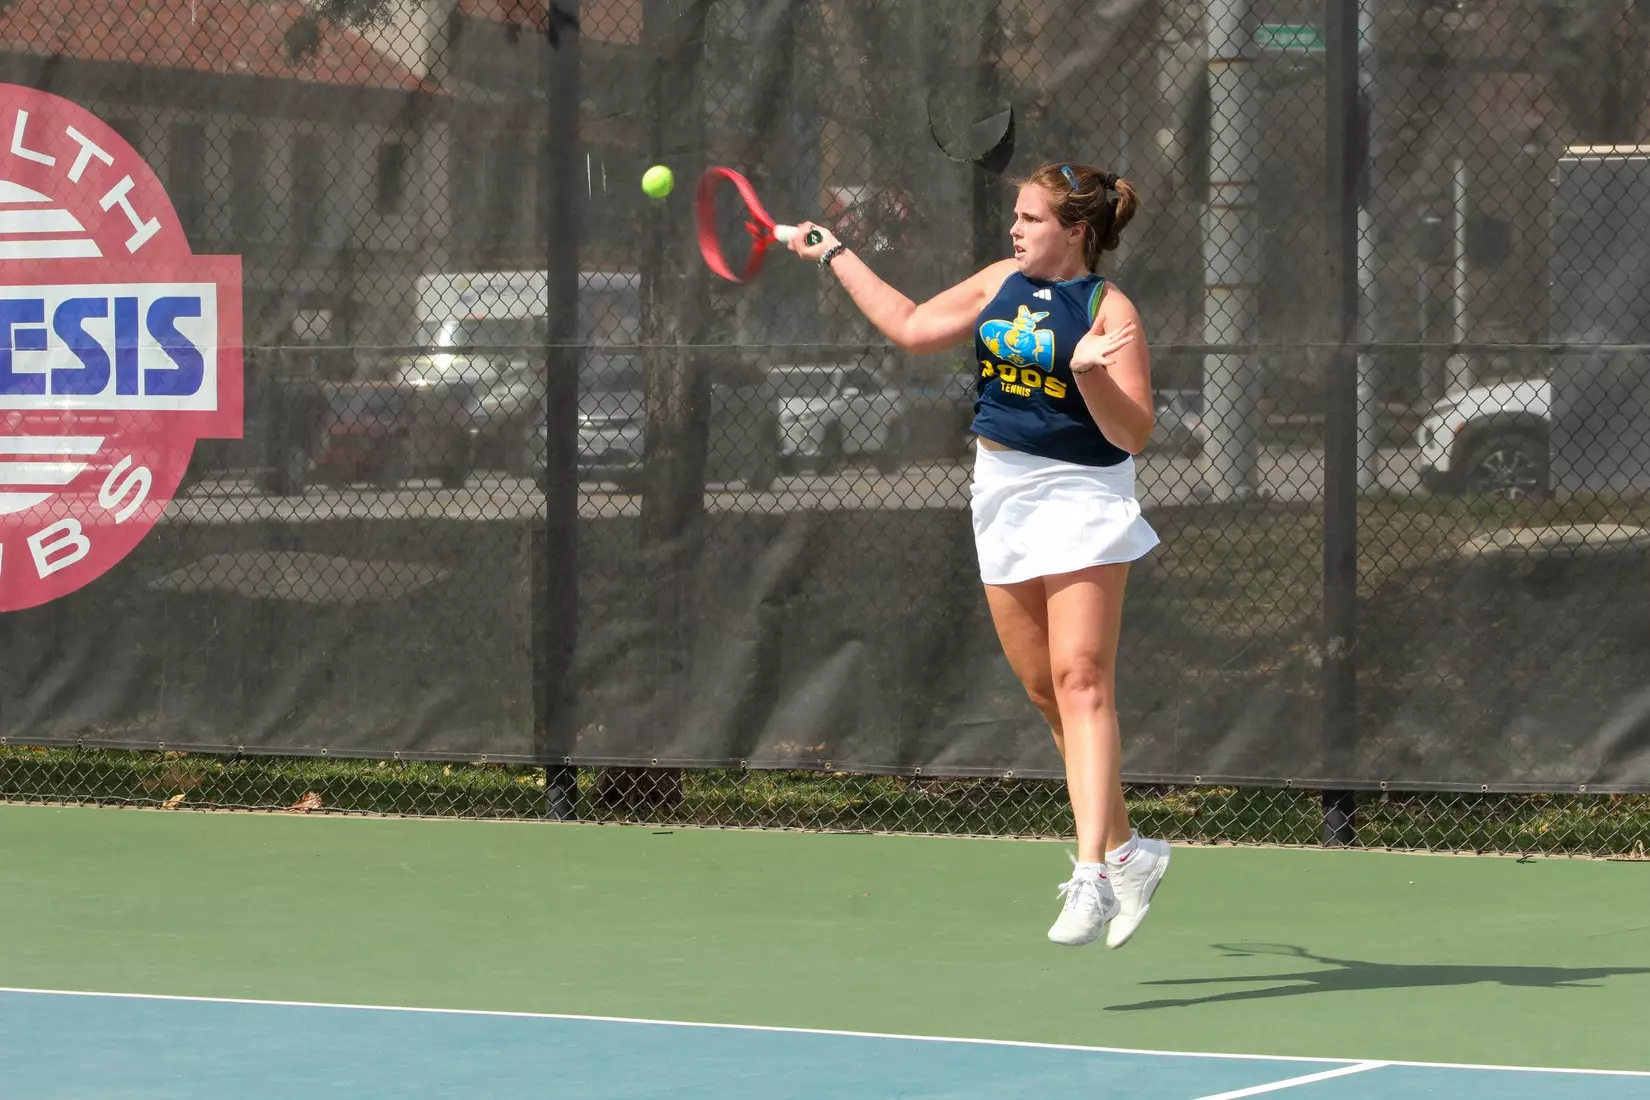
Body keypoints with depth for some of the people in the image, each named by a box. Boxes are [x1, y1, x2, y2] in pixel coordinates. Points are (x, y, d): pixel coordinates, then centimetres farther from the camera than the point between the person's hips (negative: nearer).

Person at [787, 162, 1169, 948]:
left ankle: (1092, 875, -22)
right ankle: (1126, 851, 21)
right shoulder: (1002, 284, 9)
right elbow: (912, 328, 21)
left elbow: (1133, 434, -14)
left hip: (1079, 500, -7)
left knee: (1081, 681, -15)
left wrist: (1092, 375, -31)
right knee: (1046, 690, 9)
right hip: (1003, 499, 7)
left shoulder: (1109, 311, -10)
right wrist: (836, 257, 25)